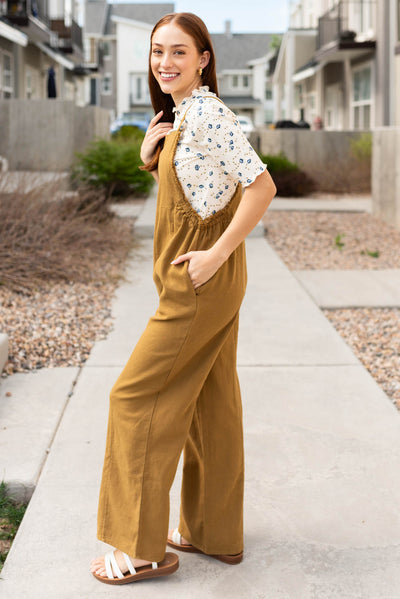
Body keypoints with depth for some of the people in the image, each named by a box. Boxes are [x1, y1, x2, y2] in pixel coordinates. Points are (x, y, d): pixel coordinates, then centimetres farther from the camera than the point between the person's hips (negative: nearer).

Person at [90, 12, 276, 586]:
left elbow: (262, 186, -24)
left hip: (202, 281, -10)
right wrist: (150, 155, 3)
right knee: (209, 401, 14)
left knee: (138, 395, -3)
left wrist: (215, 255, -22)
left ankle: (142, 547, 8)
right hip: (200, 282, 10)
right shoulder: (181, 115, 13)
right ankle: (216, 533, 27)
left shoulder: (206, 115, -17)